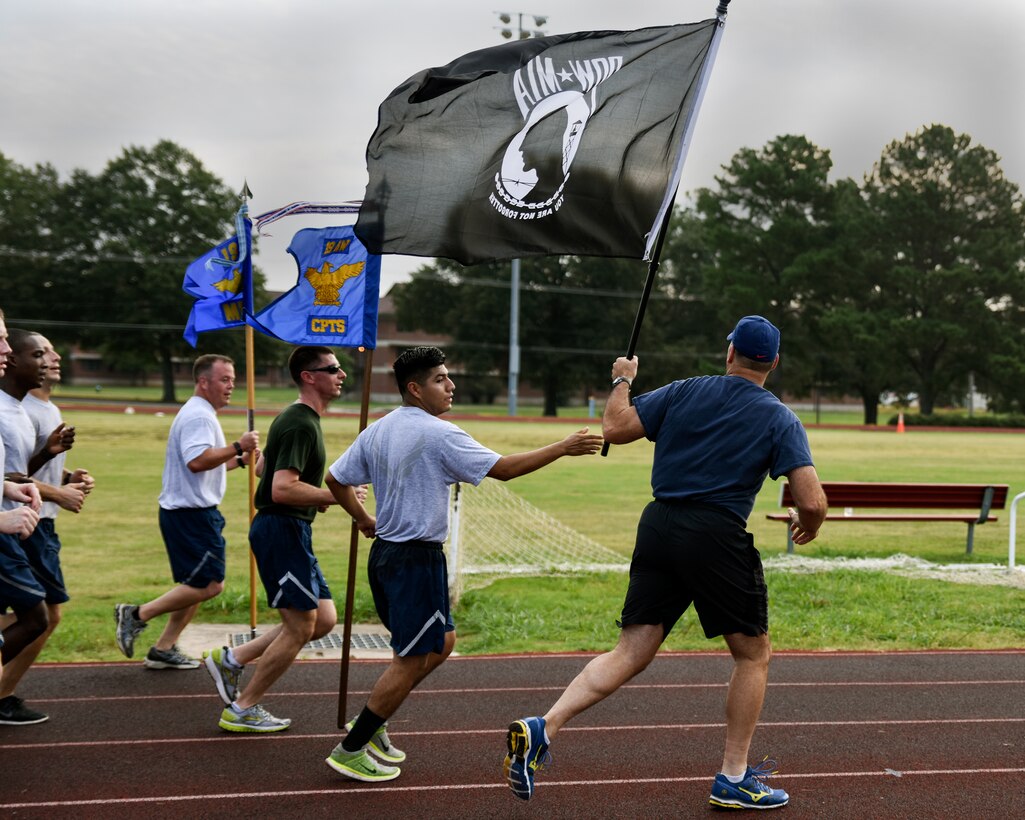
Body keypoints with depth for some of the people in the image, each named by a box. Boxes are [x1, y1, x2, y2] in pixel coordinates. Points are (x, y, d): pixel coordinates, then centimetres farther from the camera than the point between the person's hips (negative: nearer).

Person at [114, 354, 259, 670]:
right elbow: (197, 460, -29)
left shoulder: (199, 414, 21)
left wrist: (241, 460, 17)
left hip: (192, 511, 11)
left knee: (198, 586, 14)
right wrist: (238, 446, -25)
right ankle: (137, 614, -4)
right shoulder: (198, 415, -15)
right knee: (209, 584, -10)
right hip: (191, 512, -11)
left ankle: (164, 649, 17)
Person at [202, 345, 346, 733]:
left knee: (323, 619, 11)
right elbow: (282, 489, -27)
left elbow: (263, 467, 28)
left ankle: (230, 659, 16)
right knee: (300, 626, -4)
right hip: (283, 530, -10)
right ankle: (243, 710, 8)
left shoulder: (294, 418, 16)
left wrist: (315, 495, 19)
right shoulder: (301, 424, -17)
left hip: (290, 532, 10)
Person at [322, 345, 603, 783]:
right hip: (417, 560, -9)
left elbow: (336, 479, 13)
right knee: (412, 661, 1)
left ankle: (371, 722, 21)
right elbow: (503, 468, -17)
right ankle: (350, 750, 7)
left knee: (441, 642, 20)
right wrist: (563, 448, -11)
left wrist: (363, 519, 24)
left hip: (384, 552, 9)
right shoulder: (437, 434, -16)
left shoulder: (377, 430, 8)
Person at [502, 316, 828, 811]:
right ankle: (733, 780, 18)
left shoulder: (684, 392, 9)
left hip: (658, 527, 4)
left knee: (631, 653, 6)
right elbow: (812, 501, -6)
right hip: (717, 536, -4)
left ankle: (541, 728, -11)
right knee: (753, 655, 15)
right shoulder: (780, 420, 2)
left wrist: (621, 381, 25)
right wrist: (808, 527, 16)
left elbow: (615, 428, 7)